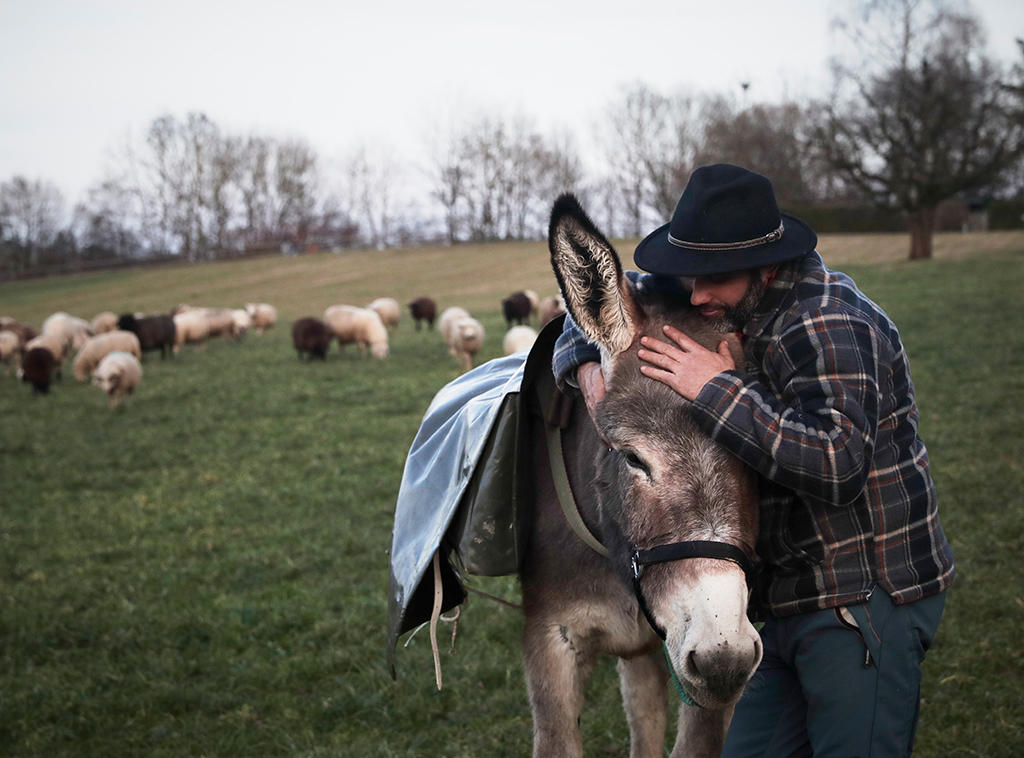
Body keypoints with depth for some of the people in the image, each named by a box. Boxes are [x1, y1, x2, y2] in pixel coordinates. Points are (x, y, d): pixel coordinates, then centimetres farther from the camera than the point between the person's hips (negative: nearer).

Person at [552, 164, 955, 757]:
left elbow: (837, 464, -33)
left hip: (868, 602, -9)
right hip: (793, 601, 9)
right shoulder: (735, 301, 6)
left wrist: (719, 390, -28)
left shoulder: (827, 323, -21)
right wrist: (588, 363, -5)